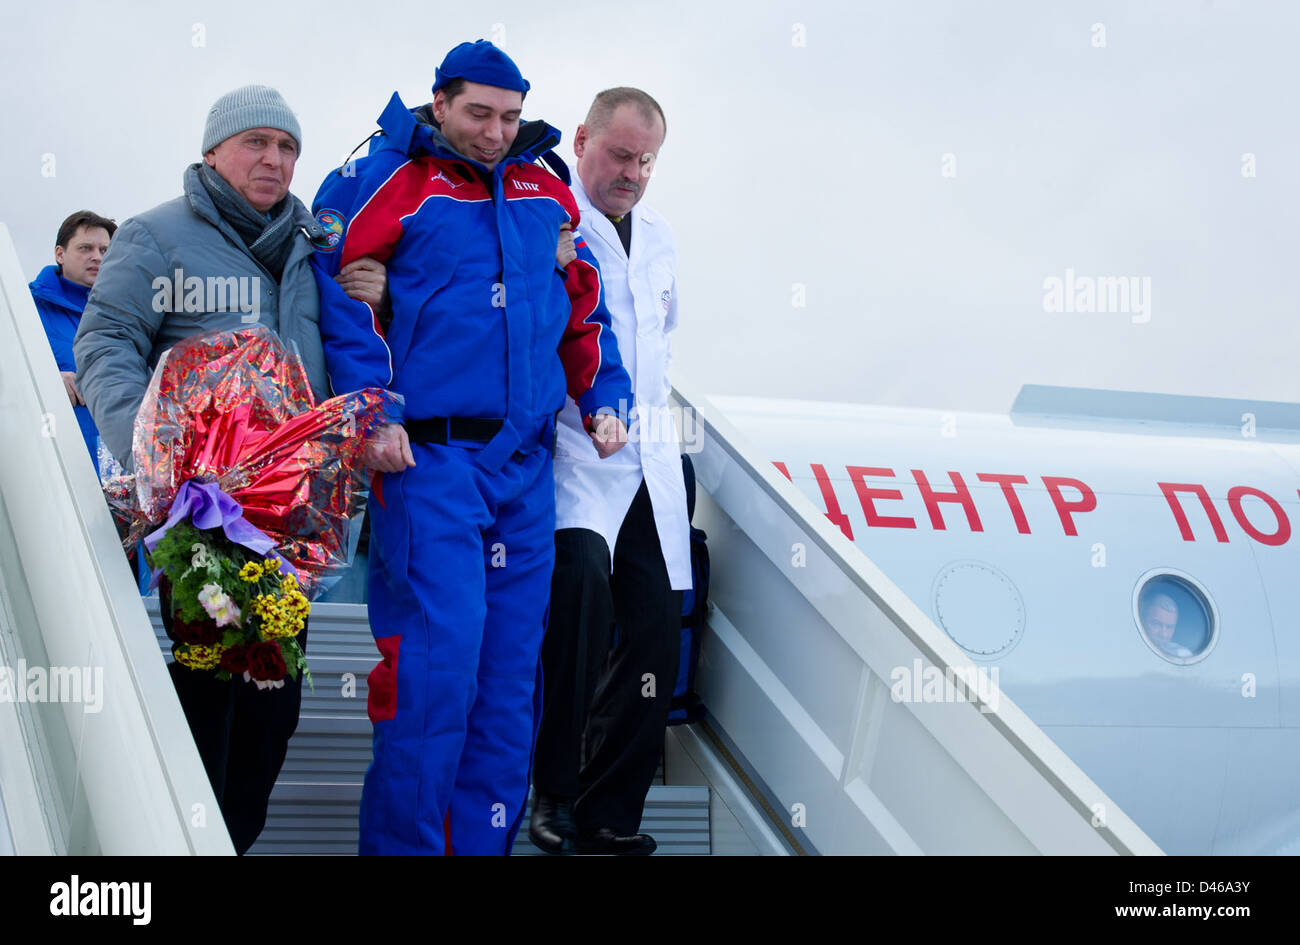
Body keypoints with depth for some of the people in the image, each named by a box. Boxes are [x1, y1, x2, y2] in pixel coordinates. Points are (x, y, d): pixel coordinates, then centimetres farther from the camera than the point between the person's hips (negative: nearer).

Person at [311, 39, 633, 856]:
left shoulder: (546, 193, 15)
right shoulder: (388, 183, -1)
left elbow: (584, 309, 25)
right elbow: (338, 291, -6)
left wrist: (602, 399, 15)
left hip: (526, 464, 6)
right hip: (428, 456, -5)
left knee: (511, 666, 6)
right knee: (438, 655, -12)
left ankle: (483, 836, 15)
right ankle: (406, 841, 0)